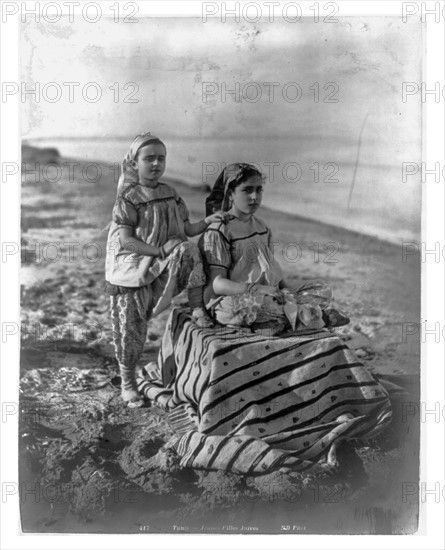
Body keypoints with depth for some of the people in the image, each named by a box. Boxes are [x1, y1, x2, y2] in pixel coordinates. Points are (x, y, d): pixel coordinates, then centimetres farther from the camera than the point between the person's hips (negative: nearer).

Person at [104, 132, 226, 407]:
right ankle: (128, 382, 23)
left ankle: (198, 309, -18)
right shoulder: (128, 198, -11)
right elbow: (126, 240, -17)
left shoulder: (171, 194, 6)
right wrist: (160, 251, -24)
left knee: (188, 251, -27)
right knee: (131, 328, 3)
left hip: (162, 267, 4)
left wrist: (207, 222, -11)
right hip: (132, 269, -4)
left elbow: (187, 229, 8)